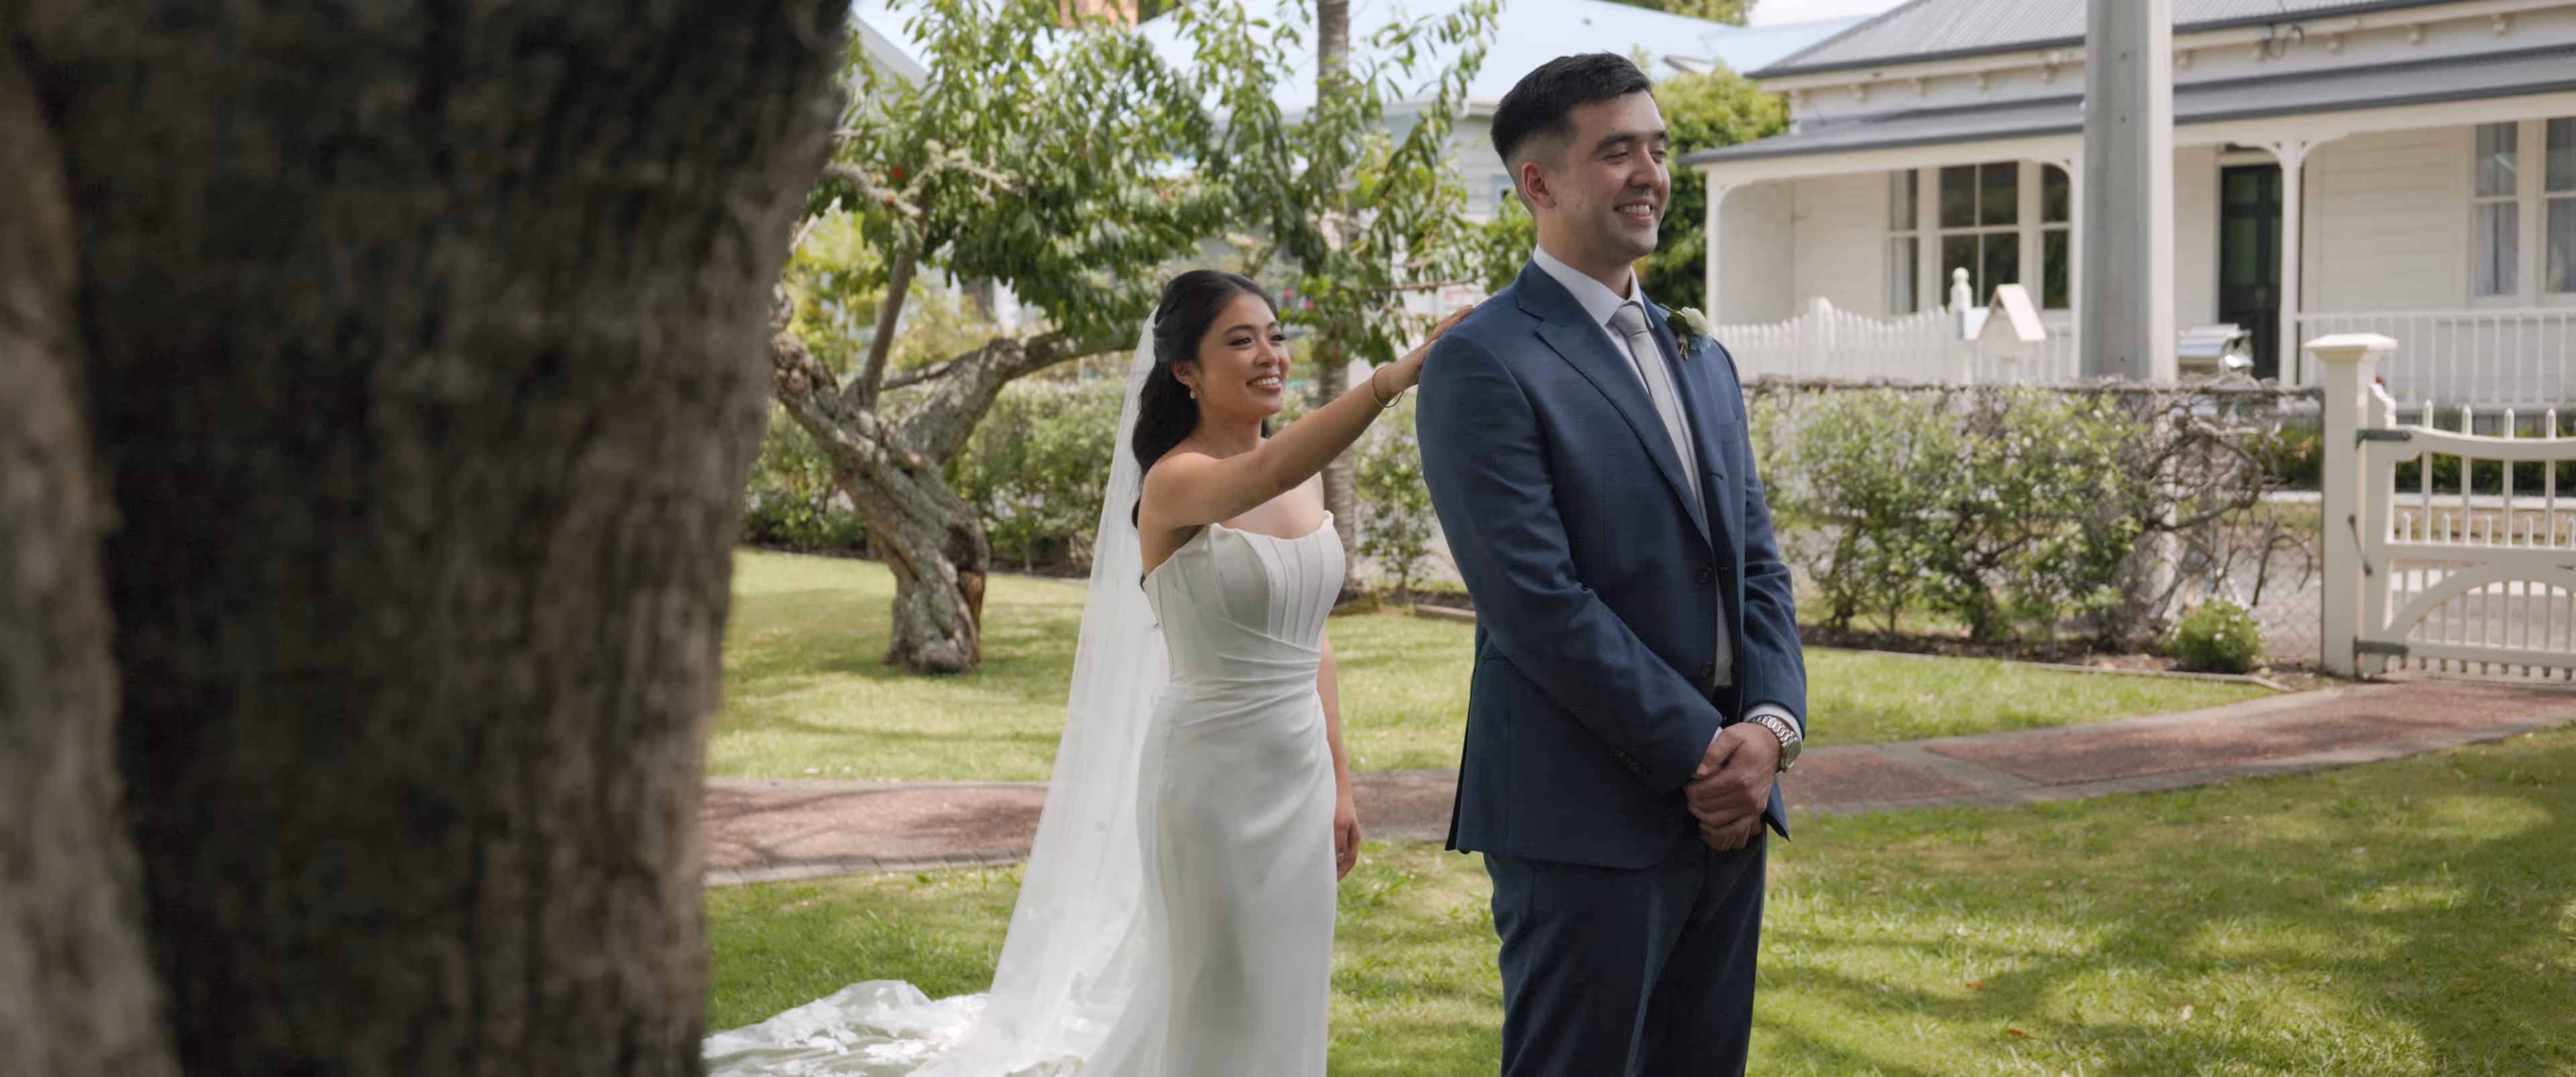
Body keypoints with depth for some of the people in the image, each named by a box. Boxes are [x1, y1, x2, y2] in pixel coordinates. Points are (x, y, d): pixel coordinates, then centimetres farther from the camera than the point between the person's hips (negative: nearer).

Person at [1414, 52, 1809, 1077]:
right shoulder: (1483, 364, -10)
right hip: (1587, 822, -7)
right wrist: (1700, 750, -14)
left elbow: (1757, 563, 13)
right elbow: (1538, 601, -17)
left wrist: (1770, 725, -5)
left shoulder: (1702, 359, 16)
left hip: (1727, 806, 7)